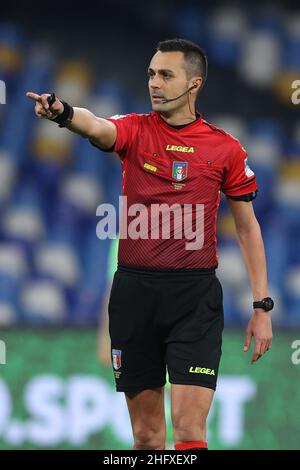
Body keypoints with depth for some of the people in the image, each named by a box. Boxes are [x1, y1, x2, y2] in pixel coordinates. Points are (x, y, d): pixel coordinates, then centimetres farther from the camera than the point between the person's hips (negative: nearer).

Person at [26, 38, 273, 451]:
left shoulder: (226, 149, 3)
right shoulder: (135, 131, 3)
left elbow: (247, 227, 10)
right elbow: (97, 128, -20)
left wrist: (262, 306, 5)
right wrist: (62, 112, -45)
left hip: (195, 296, -2)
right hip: (134, 290, 2)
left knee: (190, 430, -12)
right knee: (146, 433, 8)